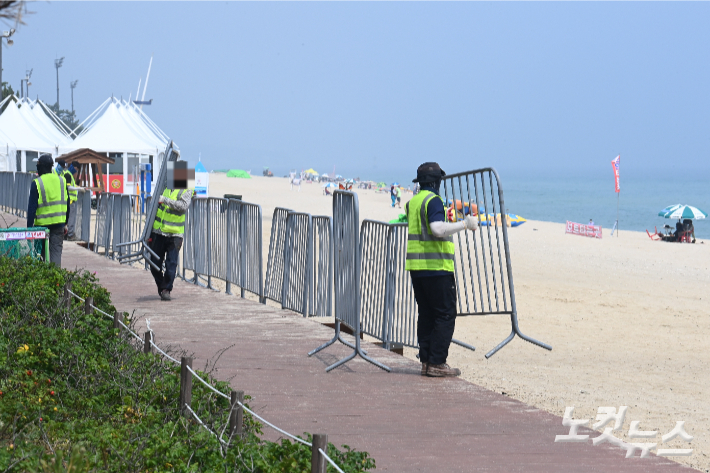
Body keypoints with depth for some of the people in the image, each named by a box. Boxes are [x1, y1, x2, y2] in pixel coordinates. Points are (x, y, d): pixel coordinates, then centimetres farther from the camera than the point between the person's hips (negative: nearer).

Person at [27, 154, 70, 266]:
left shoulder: (36, 183, -9)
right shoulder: (62, 181, 6)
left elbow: (32, 207, -9)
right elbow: (67, 205, 11)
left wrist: (29, 227, -5)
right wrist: (65, 224, 19)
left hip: (42, 224, -3)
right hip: (59, 223, 3)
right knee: (56, 251, 3)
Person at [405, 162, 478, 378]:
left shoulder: (413, 201, 14)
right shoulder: (433, 200, -12)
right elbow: (437, 229, -26)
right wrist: (464, 224, -17)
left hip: (416, 266, 9)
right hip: (436, 267, -8)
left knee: (426, 314, 12)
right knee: (445, 314, -4)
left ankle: (426, 361, 11)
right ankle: (437, 363, -8)